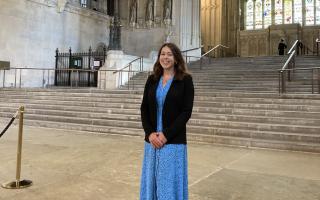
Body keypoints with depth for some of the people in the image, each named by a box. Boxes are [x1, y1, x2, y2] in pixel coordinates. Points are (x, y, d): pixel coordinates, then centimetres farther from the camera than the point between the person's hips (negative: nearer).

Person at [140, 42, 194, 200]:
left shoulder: (185, 80, -4)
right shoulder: (152, 79, 8)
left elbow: (186, 112, -9)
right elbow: (144, 109, 6)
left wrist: (166, 135, -15)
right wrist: (150, 133, -8)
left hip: (173, 142, -4)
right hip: (152, 140, 4)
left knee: (170, 183, 5)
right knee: (151, 180, 12)